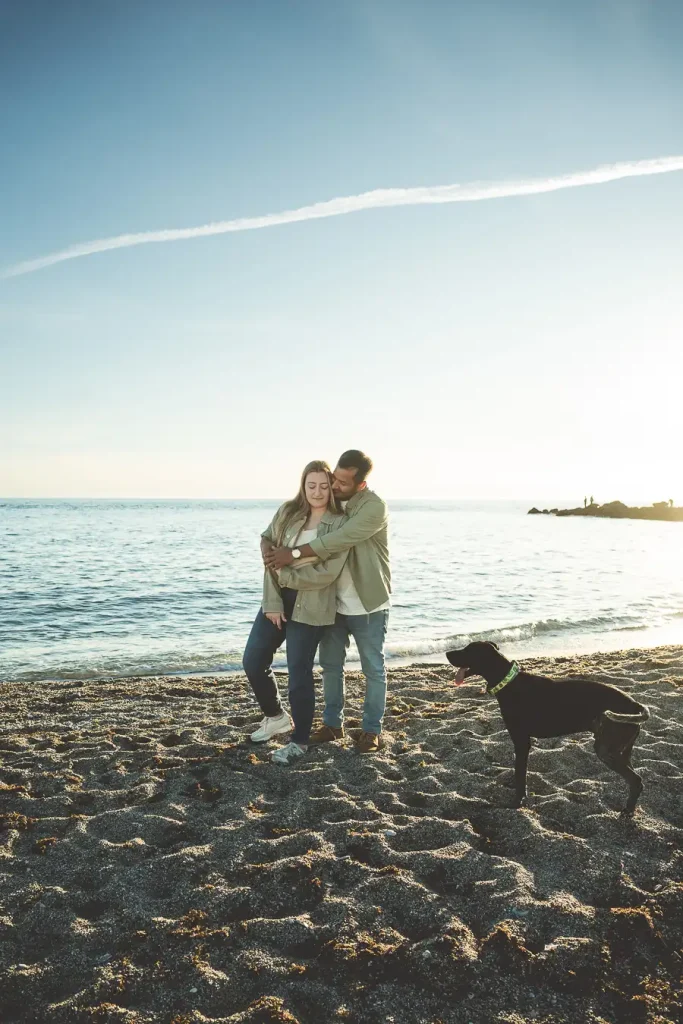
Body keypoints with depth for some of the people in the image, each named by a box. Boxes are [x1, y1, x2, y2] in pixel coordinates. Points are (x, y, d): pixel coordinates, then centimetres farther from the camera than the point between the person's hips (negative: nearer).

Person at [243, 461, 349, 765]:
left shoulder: (340, 524, -9)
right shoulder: (287, 512, 2)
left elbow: (327, 573, -16)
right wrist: (272, 602, -10)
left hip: (310, 607, -5)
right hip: (277, 598, 5)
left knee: (299, 673, 0)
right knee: (253, 662, 8)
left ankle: (299, 741, 18)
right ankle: (276, 716, 33)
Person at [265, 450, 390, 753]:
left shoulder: (374, 507, -20)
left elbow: (340, 539, -31)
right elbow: (321, 543, 4)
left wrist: (294, 553, -30)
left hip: (368, 604, -6)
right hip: (333, 601, 6)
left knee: (373, 669, 7)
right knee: (330, 664, 13)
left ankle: (371, 729, 22)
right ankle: (332, 723, 28)